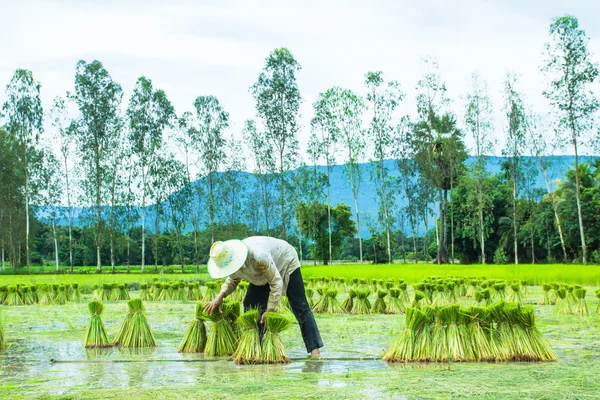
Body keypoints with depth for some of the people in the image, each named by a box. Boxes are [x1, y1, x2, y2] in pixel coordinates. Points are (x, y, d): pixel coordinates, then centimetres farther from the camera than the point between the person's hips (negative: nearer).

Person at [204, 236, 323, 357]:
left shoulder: (258, 256, -46)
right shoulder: (230, 260, -24)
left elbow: (276, 282, -36)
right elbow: (232, 280, -2)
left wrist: (270, 310, -34)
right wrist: (220, 296, -20)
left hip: (286, 263, -7)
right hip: (263, 274, 7)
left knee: (299, 306, -13)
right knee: (250, 305, -4)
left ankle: (314, 349, -14)